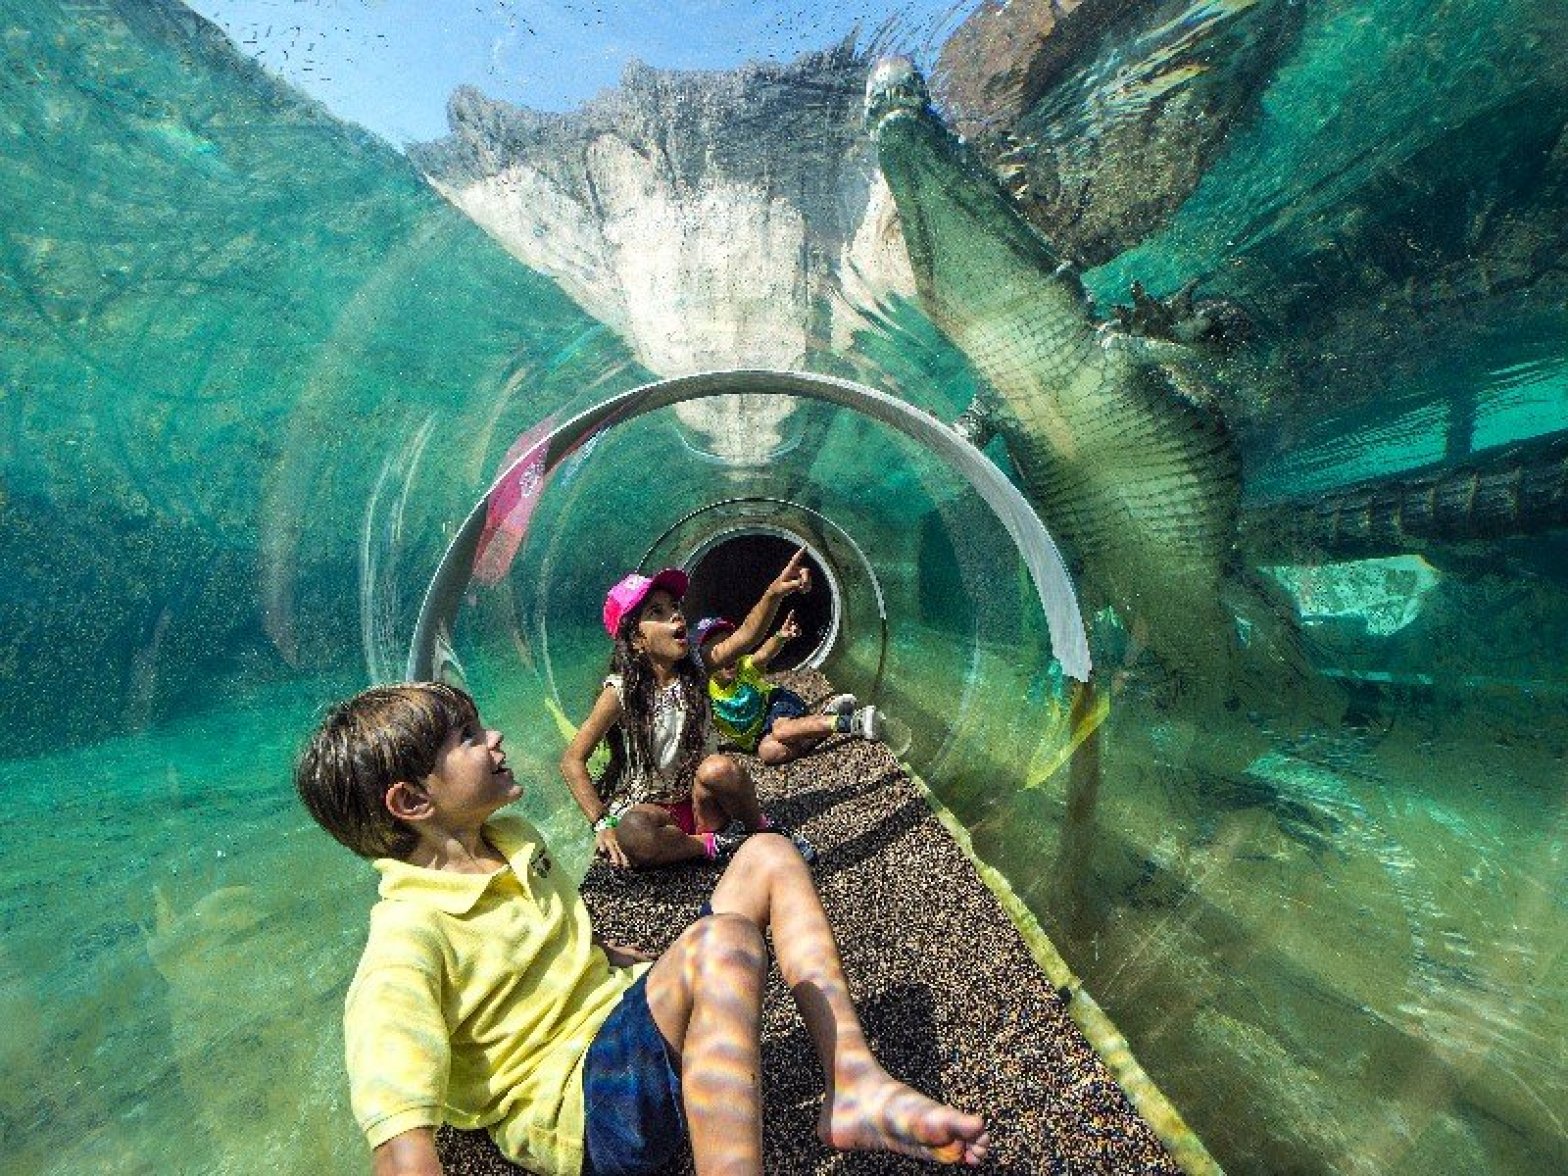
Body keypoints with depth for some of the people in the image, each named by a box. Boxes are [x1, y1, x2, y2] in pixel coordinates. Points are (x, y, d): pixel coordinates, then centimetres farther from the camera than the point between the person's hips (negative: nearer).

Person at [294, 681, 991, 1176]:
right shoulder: (406, 940, -19)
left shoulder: (511, 839, 7)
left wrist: (621, 958, 16)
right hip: (577, 1108, -9)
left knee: (767, 857, 4)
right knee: (724, 943, -37)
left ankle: (851, 1085, -6)